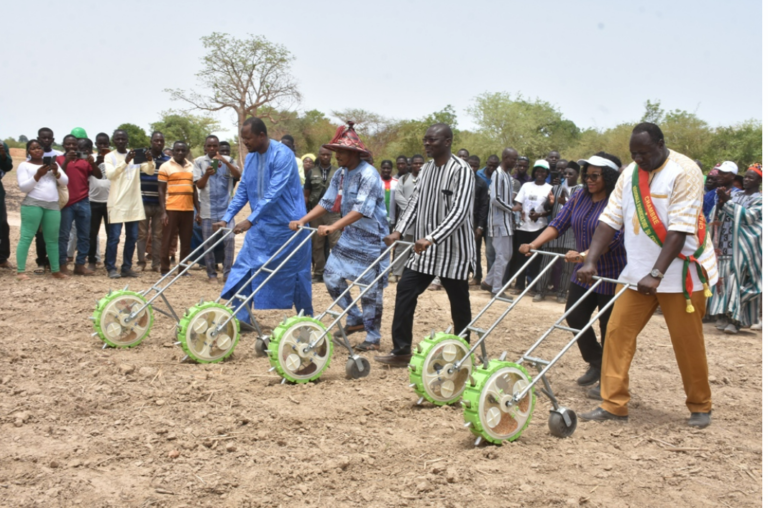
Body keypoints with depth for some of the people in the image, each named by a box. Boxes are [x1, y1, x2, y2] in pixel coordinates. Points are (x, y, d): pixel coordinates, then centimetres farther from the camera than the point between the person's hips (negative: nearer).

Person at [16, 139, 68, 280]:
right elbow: (23, 187, -6)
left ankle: (55, 270, 12)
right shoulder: (24, 165, 4)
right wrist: (38, 175, -16)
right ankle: (20, 271, -9)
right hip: (32, 204, -4)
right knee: (26, 236, -8)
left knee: (52, 239, 5)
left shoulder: (52, 163, 17)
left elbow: (65, 181, 10)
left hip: (53, 205, 4)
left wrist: (56, 172, -9)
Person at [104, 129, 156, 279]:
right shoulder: (109, 157, 0)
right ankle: (111, 268, 1)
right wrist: (126, 161, -30)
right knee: (114, 237, -5)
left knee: (132, 237, 8)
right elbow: (110, 174, -17)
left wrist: (150, 160, -22)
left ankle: (127, 267, 16)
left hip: (134, 202, 4)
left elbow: (150, 171, 0)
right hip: (117, 203, -4)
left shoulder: (136, 155, 10)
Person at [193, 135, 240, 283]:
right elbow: (199, 185, -1)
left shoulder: (227, 160, 6)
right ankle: (211, 274, 14)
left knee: (229, 239, -9)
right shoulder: (199, 161, 4)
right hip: (208, 210, 0)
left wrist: (225, 162, -24)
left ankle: (227, 273, -1)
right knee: (208, 242, 4)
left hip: (226, 208, 0)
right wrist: (207, 174, -21)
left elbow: (237, 175, -10)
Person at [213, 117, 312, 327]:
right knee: (244, 267, -1)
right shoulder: (250, 157, 5)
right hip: (260, 226, 7)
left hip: (286, 225, -7)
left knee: (295, 273, 5)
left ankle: (307, 318, 22)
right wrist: (226, 218, 0)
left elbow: (273, 193, -26)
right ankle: (240, 318, 5)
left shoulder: (282, 155, -19)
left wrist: (250, 220, -30)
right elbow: (242, 191, 10)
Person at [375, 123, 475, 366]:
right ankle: (401, 350, 7)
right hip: (425, 249, 7)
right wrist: (398, 231, -5)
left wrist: (432, 238, -32)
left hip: (453, 249, -7)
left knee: (459, 301, 5)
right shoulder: (426, 169, 10)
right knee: (405, 291, 1)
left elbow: (460, 211, -23)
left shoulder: (461, 171, -14)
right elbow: (415, 202, 10)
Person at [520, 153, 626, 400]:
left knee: (609, 329, 3)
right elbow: (558, 223, -1)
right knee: (574, 317, 5)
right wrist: (534, 244, -16)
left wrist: (584, 255, -42)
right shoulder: (579, 196, 3)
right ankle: (596, 364, 29)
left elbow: (612, 237, -29)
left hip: (612, 276, -6)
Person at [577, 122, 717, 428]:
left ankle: (700, 407, 23)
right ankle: (613, 405, 6)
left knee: (687, 342, 3)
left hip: (681, 273, -5)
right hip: (638, 271, 6)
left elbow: (679, 230, -21)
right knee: (617, 331, -2)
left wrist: (656, 275, -27)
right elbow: (610, 220, 1)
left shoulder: (684, 172, -14)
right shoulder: (630, 174, 5)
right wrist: (591, 262, -10)